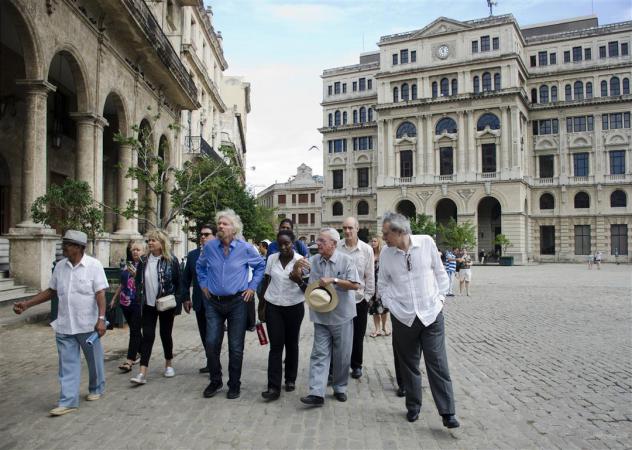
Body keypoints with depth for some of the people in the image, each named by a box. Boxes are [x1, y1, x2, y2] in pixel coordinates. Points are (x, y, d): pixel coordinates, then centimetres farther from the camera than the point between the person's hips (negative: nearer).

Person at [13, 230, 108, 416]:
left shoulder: (94, 265, -11)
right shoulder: (60, 266, 4)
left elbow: (100, 294, -14)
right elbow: (51, 291, 14)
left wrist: (101, 319, -20)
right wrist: (27, 304, 7)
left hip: (88, 324, -4)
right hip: (64, 325, 4)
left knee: (94, 359, 13)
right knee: (67, 363, 6)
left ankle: (96, 389, 34)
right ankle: (68, 401, 11)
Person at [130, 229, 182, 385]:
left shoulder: (171, 261, -6)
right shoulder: (144, 261, 4)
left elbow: (179, 283, -4)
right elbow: (138, 281, 11)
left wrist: (177, 305, -8)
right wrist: (138, 301, 4)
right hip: (148, 305, 2)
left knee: (166, 334, 9)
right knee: (147, 336, -3)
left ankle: (169, 365, 29)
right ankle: (142, 373, -5)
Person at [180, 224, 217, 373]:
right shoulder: (192, 255, 9)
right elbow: (186, 278, 13)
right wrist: (185, 298, 8)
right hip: (199, 302, 5)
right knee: (204, 334, 13)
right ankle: (211, 363, 26)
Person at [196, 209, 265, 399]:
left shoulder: (245, 248, -7)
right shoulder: (209, 246, -2)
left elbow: (261, 265, 8)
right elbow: (200, 266, 18)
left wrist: (252, 287, 3)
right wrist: (204, 285, 10)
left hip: (237, 302, -2)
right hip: (213, 302, 2)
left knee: (236, 347, 4)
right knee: (211, 343, 1)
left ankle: (234, 385, 19)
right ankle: (215, 381, 21)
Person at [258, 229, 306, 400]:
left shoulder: (301, 261, -8)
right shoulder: (272, 259, 0)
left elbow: (307, 289, -9)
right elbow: (265, 282, 10)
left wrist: (299, 281, -30)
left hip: (294, 307, -1)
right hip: (273, 307, 1)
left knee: (291, 344, 10)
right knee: (276, 346, -3)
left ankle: (290, 379, 27)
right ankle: (274, 387, -2)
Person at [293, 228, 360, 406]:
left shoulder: (345, 261, -9)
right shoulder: (314, 260, 3)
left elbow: (355, 285, -15)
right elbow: (296, 276, 9)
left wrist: (333, 280, -23)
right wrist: (297, 266, -13)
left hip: (342, 316, -3)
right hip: (321, 316, 3)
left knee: (342, 355, 9)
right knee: (319, 354, 0)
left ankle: (340, 388, 28)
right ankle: (317, 393, -1)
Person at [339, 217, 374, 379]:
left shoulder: (367, 250, -3)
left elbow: (370, 276, 2)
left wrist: (367, 296, 1)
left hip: (359, 299, 1)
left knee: (358, 336, 12)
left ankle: (356, 366, 29)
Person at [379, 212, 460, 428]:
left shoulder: (426, 242, -6)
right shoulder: (386, 254, -2)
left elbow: (440, 272, 5)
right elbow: (382, 285, 8)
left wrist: (440, 297, 0)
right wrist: (393, 305, -3)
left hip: (432, 314, -2)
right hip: (403, 317, 2)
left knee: (438, 363, -2)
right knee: (409, 365, 12)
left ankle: (448, 413, 6)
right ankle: (413, 406, 28)